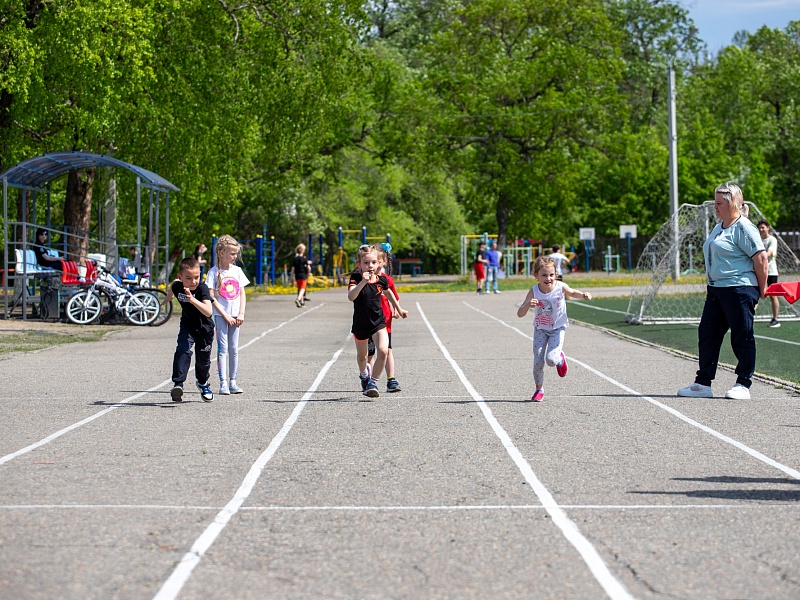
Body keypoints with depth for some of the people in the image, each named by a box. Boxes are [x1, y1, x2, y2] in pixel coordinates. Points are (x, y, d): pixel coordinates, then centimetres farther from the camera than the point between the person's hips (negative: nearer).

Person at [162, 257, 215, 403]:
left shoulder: (202, 288, -32)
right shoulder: (176, 286, -19)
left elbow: (208, 312, -45)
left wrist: (192, 299, -58)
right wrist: (165, 301, 30)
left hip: (204, 328, -2)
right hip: (187, 326, 2)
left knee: (203, 358, 12)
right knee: (183, 350, -24)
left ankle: (203, 383, 42)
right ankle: (178, 384, -29)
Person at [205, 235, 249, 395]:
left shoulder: (237, 270, 7)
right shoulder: (214, 272, -6)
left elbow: (242, 294, 9)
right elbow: (211, 297, -10)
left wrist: (241, 313, -3)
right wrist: (226, 316, -13)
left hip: (235, 316, 4)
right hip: (220, 315, -4)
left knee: (234, 349, 6)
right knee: (222, 348, -6)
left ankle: (233, 382, 12)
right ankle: (223, 383, -7)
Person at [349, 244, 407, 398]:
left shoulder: (382, 279, -6)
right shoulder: (356, 277, -17)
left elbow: (389, 293, 17)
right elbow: (351, 297, -35)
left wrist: (398, 309, 29)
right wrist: (363, 282, -46)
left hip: (378, 322, 1)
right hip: (360, 324, -1)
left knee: (383, 351, -21)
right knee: (362, 356, 18)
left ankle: (373, 382, -7)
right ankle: (364, 373, 53)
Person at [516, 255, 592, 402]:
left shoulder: (561, 287, -18)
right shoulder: (533, 292, -18)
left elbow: (572, 293, 7)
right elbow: (520, 314, -21)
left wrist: (583, 294, -13)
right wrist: (528, 305, -42)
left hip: (558, 328, -1)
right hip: (540, 329, 1)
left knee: (551, 360, -19)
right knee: (538, 362, -6)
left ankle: (560, 358, 19)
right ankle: (539, 389, 19)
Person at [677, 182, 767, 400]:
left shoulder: (742, 228, -12)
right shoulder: (719, 227, 17)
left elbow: (760, 257, -15)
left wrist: (761, 290, -10)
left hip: (739, 290, -10)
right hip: (716, 290, 10)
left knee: (742, 337, -2)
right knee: (707, 334, 8)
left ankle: (743, 385, 6)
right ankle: (703, 384, 13)